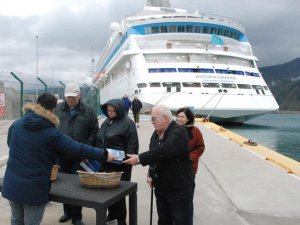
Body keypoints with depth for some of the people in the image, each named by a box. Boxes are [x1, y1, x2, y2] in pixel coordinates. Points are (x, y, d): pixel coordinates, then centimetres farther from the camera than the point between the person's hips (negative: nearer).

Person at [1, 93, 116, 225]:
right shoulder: (52, 133, -15)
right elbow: (78, 148, -13)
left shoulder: (16, 125, 0)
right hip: (34, 188, -5)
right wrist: (104, 155, -6)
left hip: (12, 185, 5)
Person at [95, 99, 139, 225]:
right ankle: (112, 214, 34)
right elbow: (99, 140, 20)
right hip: (105, 163, 7)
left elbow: (132, 145, -13)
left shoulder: (127, 123, -10)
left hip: (120, 165, -7)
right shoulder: (106, 122, 13)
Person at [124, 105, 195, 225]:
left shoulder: (178, 132, -19)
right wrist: (151, 174, 6)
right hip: (161, 187, 8)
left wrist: (139, 158, -30)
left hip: (180, 188, -8)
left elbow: (163, 151, -33)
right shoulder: (156, 133, 8)